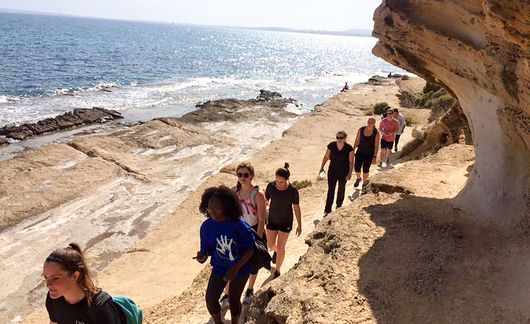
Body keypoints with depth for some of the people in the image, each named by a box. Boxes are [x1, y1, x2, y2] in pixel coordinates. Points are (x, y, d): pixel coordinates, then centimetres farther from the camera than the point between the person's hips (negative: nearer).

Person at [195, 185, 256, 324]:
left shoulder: (239, 225, -29)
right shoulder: (206, 226, -17)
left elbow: (250, 248, -20)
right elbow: (206, 248, -5)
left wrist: (235, 268, -26)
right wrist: (202, 255, -29)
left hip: (240, 268, -3)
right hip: (219, 268, 3)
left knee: (233, 300, 14)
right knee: (210, 300, 7)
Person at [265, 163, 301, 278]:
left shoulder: (293, 191, -21)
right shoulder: (270, 186, -15)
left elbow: (296, 208, -10)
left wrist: (299, 225, -4)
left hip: (286, 222, -3)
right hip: (272, 220, 3)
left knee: (280, 247, 5)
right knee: (270, 245, 15)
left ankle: (277, 270, 28)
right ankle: (275, 251, 53)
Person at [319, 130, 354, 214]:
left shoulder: (349, 148, -16)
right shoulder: (331, 145, -11)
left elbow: (351, 162, -10)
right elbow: (326, 157, 0)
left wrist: (350, 173, -17)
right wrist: (322, 168, -3)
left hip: (343, 172, 0)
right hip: (332, 171, 0)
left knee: (341, 189, 19)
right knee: (330, 190, 1)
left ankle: (339, 205, 43)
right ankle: (327, 210, 8)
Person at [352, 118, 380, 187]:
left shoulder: (376, 133, -14)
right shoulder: (361, 130, -8)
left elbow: (376, 146, -11)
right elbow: (357, 141, 1)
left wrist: (375, 157, -12)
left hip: (369, 154, -2)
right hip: (360, 152, 2)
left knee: (365, 169, 6)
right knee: (356, 168, -3)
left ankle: (364, 183, 33)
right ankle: (358, 179, 32)